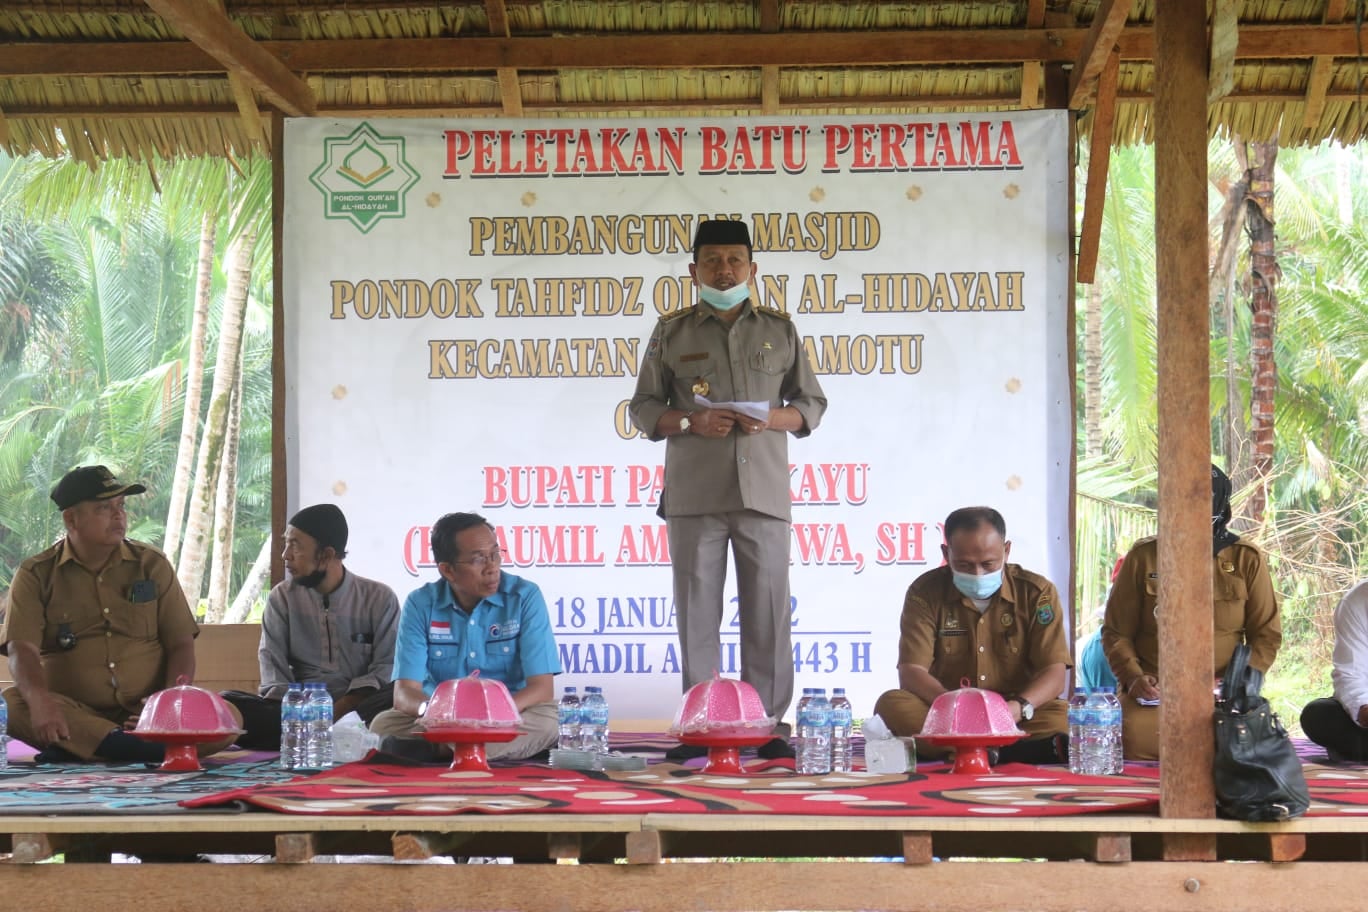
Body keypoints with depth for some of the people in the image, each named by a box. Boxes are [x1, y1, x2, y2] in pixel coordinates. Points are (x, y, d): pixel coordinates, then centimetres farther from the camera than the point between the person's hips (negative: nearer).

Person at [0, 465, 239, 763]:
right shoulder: (36, 575, 5)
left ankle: (78, 750, -32)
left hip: (146, 713, 2)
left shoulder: (152, 565, 11)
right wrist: (40, 701, -31)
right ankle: (142, 748, -37)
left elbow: (181, 644, 8)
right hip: (71, 713, -2)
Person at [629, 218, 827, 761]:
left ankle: (770, 724, 1)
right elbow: (643, 407, 10)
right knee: (697, 611, -1)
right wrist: (690, 421, -9)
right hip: (694, 493, 0)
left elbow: (812, 404, 15)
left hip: (764, 491, 0)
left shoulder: (780, 331, 13)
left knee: (768, 609, -2)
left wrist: (774, 418, -7)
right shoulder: (671, 332, 11)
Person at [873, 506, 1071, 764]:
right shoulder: (926, 592, 0)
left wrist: (1018, 708, -29)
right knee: (891, 706, -31)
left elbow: (1055, 675, -7)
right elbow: (911, 672, -10)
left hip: (1019, 720, -1)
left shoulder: (1037, 593, 0)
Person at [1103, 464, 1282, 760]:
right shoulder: (1143, 557, 7)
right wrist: (1133, 677, -9)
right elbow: (1117, 631, 10)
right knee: (1137, 737, -34)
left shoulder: (1247, 559, 7)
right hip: (1154, 689, 0)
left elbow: (1266, 634, 8)